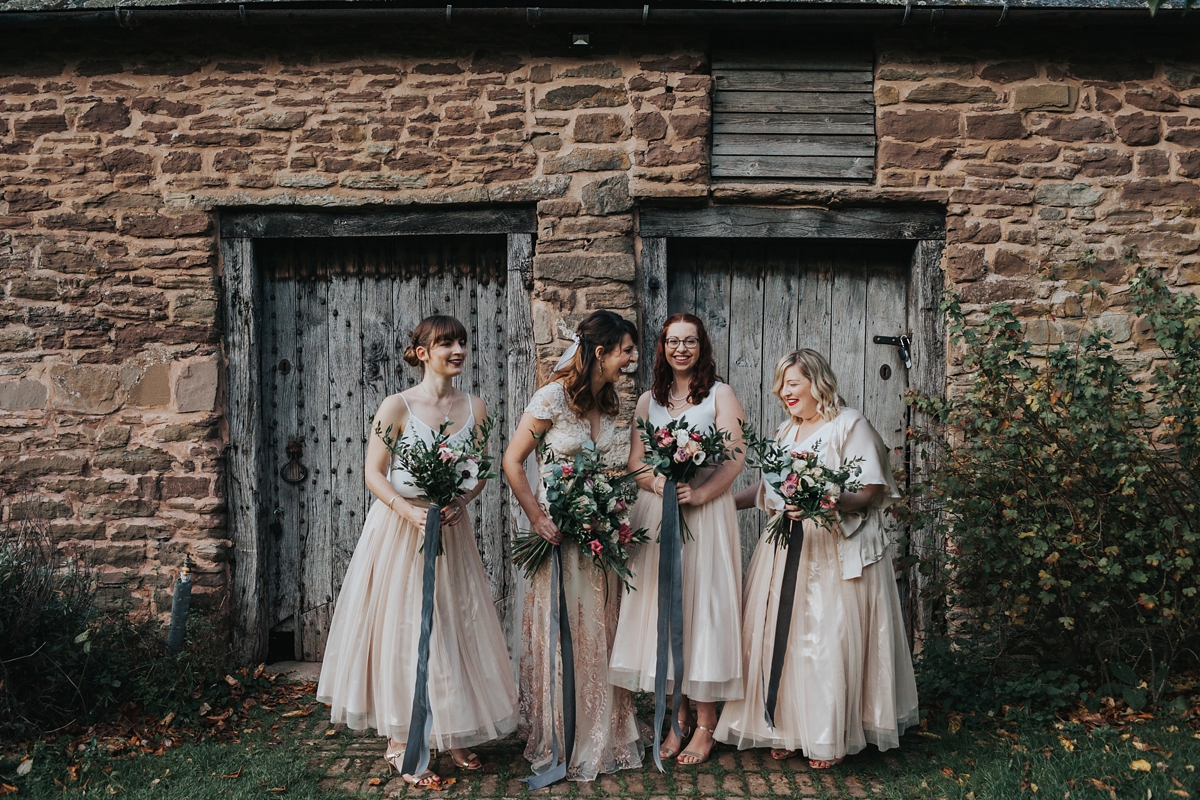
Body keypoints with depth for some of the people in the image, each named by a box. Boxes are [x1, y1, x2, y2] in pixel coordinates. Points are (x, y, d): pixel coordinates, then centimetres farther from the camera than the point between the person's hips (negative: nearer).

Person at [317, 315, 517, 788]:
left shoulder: (474, 408, 4)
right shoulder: (397, 407, -9)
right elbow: (374, 473, -9)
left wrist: (458, 503, -12)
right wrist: (410, 511, -23)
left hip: (452, 531, 4)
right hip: (400, 529, -4)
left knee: (455, 628, 9)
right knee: (402, 629, 1)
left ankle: (452, 734, 24)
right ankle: (400, 744, 12)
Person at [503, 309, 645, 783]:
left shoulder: (611, 401, 10)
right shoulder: (554, 397, -11)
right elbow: (512, 461, -11)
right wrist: (536, 518, -16)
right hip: (559, 531, -6)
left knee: (600, 633, 11)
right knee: (562, 636, 1)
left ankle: (603, 739, 25)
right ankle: (557, 744, 16)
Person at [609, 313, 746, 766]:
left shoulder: (719, 395, 3)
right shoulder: (649, 400, 14)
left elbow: (735, 456, -7)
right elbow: (635, 462, 8)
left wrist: (699, 494, -20)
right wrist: (660, 483, -13)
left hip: (706, 513, -3)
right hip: (656, 513, 4)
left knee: (704, 607, -2)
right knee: (662, 609, 4)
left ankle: (705, 724, 6)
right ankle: (677, 717, 16)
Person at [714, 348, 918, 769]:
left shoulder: (850, 425, -3)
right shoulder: (784, 433, 19)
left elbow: (867, 492, -12)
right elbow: (768, 490, 23)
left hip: (835, 552, -6)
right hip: (787, 548, 7)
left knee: (829, 639, -5)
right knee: (781, 636, 3)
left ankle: (831, 737, 8)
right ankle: (787, 727, 15)